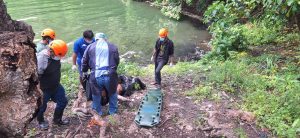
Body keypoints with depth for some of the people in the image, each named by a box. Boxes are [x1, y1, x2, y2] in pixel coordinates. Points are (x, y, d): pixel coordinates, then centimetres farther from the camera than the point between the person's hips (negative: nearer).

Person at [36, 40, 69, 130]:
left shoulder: (55, 56, -7)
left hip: (56, 86, 7)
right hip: (44, 89, -7)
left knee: (63, 101, 15)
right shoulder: (41, 58, -31)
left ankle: (57, 119, 37)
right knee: (42, 106, 15)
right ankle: (41, 121, 44)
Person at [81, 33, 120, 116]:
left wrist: (84, 71, 32)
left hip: (96, 76, 0)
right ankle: (113, 112, 37)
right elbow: (117, 61, 16)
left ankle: (97, 112, 41)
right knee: (112, 94, 24)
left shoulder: (90, 46, 12)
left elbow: (84, 61, 15)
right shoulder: (113, 47, 12)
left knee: (96, 95, 23)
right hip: (110, 75, 0)